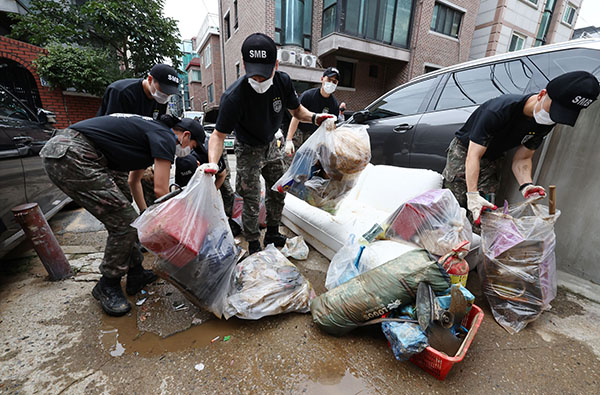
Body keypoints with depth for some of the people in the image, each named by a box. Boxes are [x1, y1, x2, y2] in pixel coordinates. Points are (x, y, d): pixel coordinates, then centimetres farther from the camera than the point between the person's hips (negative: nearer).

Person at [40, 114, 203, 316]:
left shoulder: (151, 130, 22)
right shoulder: (166, 137, -8)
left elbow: (133, 180, 32)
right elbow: (161, 190, -12)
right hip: (72, 156, -11)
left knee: (126, 218, 12)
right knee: (125, 223, -7)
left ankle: (136, 275, 23)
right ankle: (107, 287, 12)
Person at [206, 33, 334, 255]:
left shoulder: (282, 82, -16)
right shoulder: (234, 97, -31)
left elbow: (296, 110, -1)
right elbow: (219, 135, -25)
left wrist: (314, 118, -21)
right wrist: (213, 163, -42)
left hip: (271, 145, 6)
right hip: (248, 151, -5)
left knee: (278, 191, 14)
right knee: (251, 201, -4)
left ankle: (272, 234, 35)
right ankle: (253, 246, 19)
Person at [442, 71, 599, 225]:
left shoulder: (546, 123, -9)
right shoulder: (499, 110, -31)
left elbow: (522, 159, -3)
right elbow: (473, 155, -33)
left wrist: (526, 185, -25)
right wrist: (472, 194, -42)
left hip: (493, 160, 6)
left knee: (485, 210, -3)